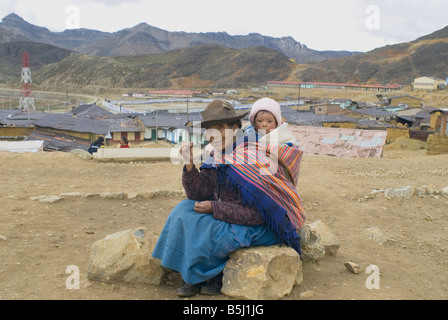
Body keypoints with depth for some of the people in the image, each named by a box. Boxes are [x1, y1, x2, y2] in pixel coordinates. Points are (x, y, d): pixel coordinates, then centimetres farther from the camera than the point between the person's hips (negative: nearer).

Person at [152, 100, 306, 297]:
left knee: (201, 228, -22)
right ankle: (193, 278, 2)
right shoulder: (217, 159, 1)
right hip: (227, 214, 8)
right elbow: (199, 194, -1)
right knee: (184, 211, -4)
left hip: (259, 224, -8)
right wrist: (190, 164, -16)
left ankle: (215, 277, 8)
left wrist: (214, 208, -23)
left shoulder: (251, 161, -24)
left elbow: (256, 213, -25)